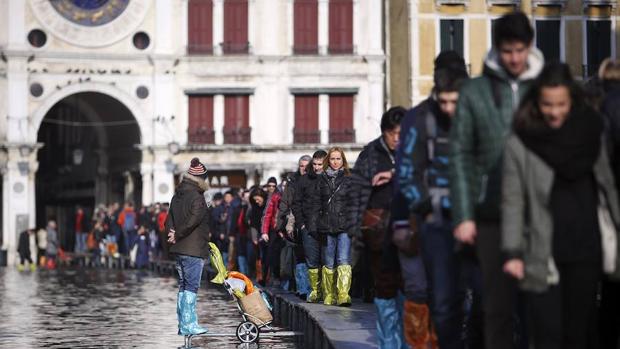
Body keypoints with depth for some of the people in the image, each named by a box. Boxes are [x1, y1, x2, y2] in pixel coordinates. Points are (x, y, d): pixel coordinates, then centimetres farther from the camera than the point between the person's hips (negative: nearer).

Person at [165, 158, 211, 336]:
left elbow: (169, 220, 13)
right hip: (194, 249, -8)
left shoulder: (177, 196, 12)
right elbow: (193, 221, -22)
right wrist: (177, 235, -12)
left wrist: (173, 233, -1)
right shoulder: (197, 197, -15)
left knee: (183, 286, 14)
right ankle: (189, 325, -5)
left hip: (179, 249, 8)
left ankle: (182, 324, 18)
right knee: (191, 286, -5)